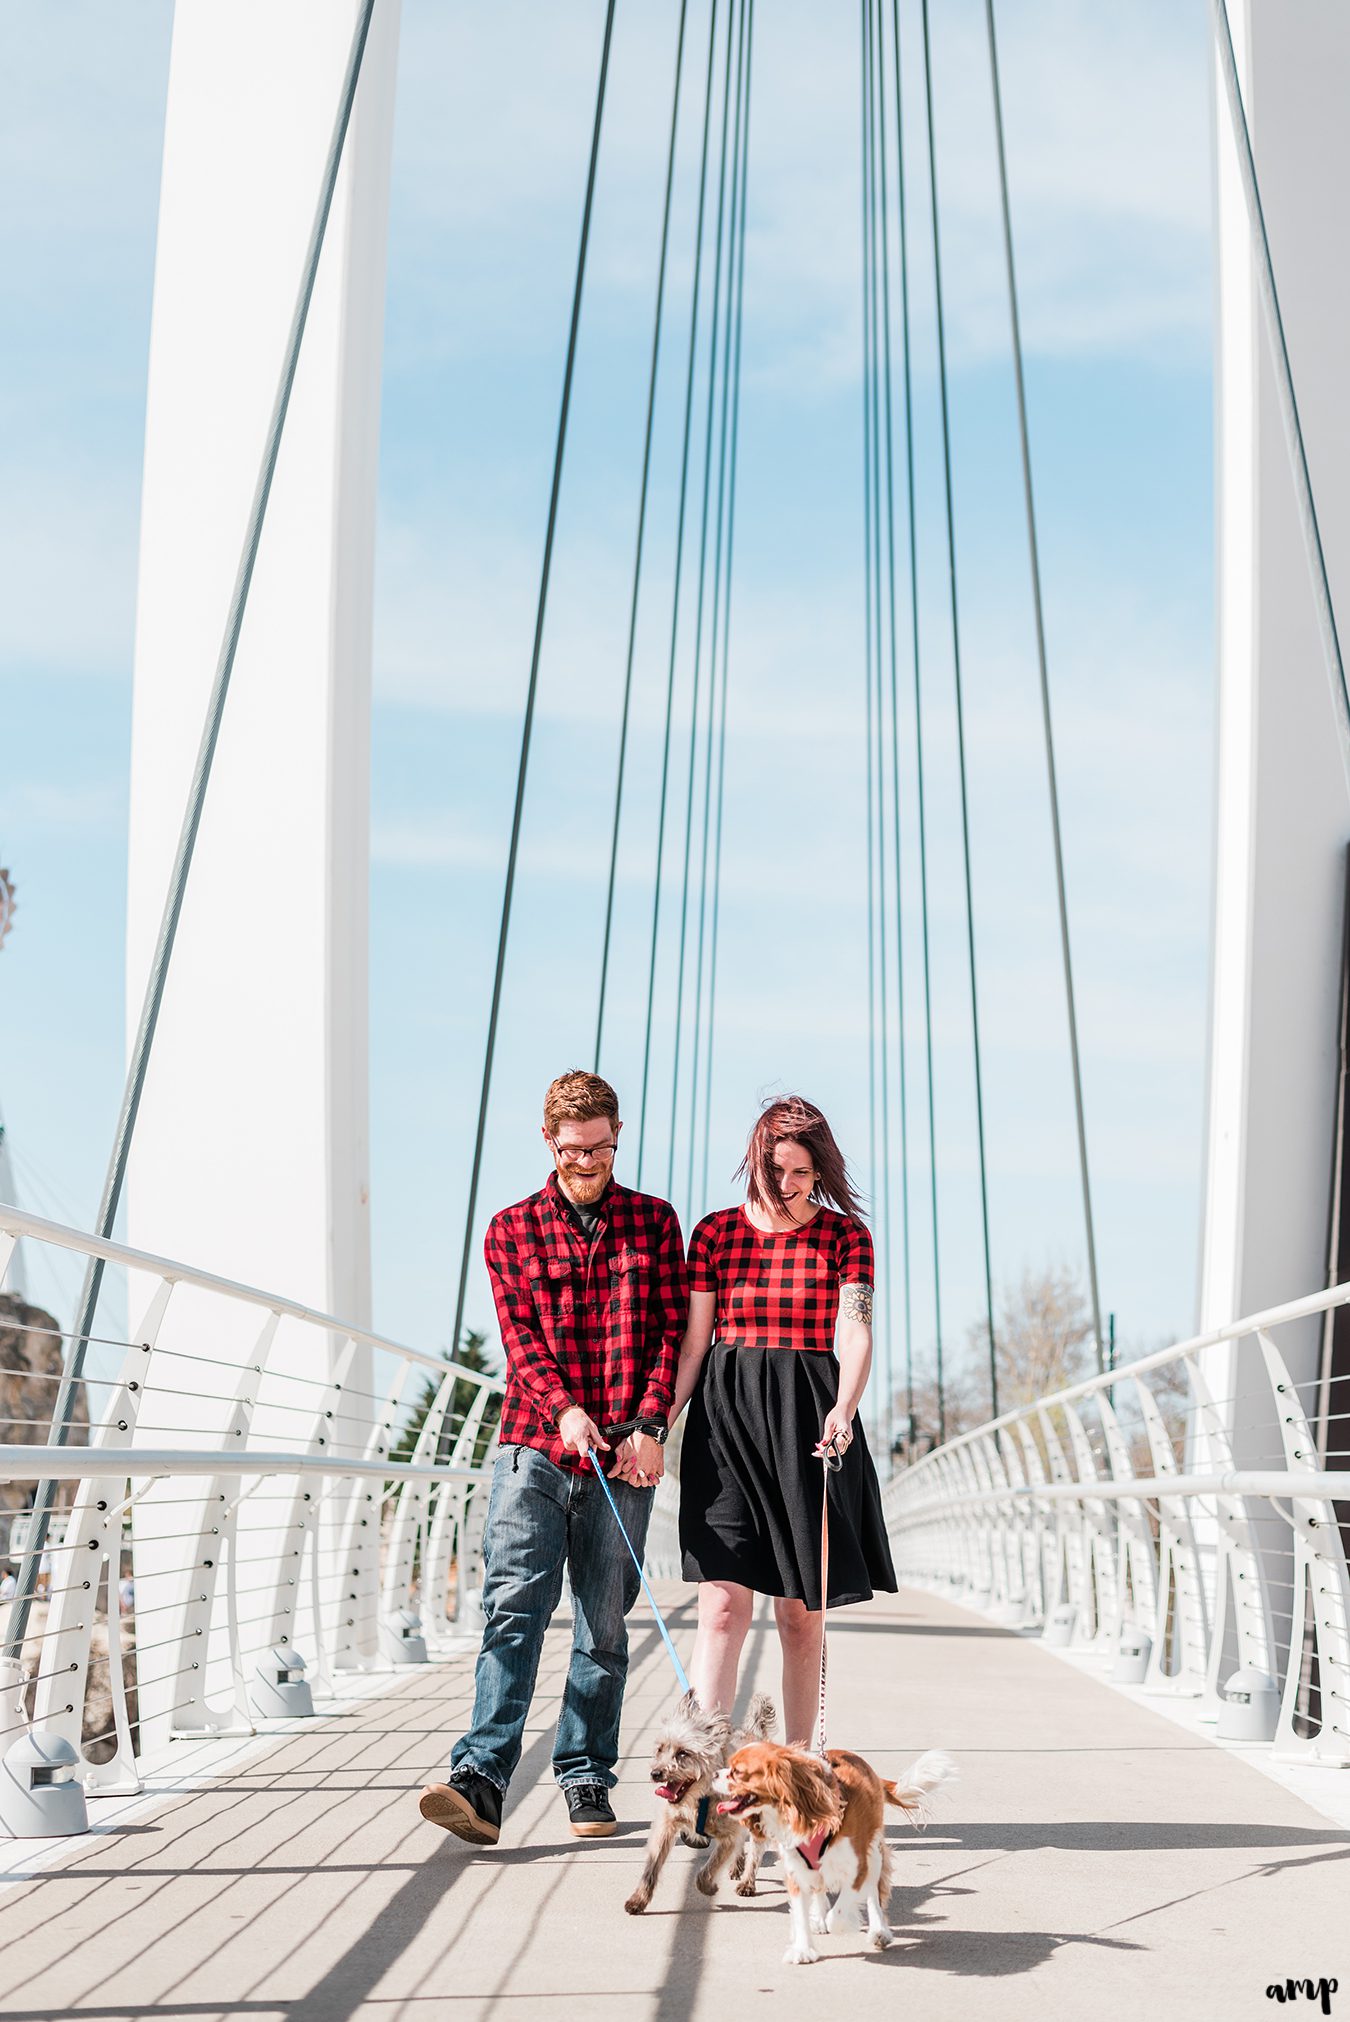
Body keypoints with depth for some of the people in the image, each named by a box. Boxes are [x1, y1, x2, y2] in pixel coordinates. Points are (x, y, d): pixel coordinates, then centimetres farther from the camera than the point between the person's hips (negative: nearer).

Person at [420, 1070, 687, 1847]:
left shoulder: (654, 1221, 11)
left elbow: (673, 1329, 5)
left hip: (624, 1457, 1)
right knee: (513, 1609, -10)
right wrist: (562, 1409, -17)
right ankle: (481, 1781, -16)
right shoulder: (512, 1228, 10)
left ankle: (587, 1780, 16)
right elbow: (518, 1333, 0)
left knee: (604, 1624, 6)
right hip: (534, 1445, -1)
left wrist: (650, 1424, -9)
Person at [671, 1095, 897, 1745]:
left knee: (802, 1613, 7)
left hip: (809, 1423, 0)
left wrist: (843, 1410, -26)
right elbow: (692, 1344, 6)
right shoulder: (715, 1232, 7)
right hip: (725, 1420, 0)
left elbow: (854, 1333, -7)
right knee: (723, 1605, -10)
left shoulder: (845, 1235, 4)